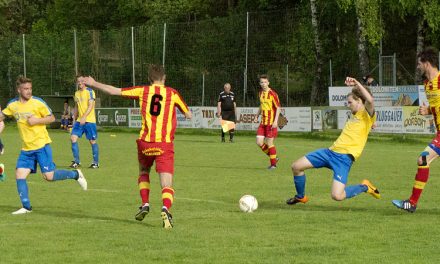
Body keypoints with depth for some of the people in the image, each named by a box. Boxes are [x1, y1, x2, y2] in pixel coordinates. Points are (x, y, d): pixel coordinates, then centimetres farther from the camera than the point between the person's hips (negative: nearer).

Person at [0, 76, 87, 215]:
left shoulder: (38, 102, -8)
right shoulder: (13, 105, 5)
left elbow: (51, 118, -3)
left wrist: (37, 120, -17)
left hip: (42, 145, -5)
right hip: (26, 149, 5)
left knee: (49, 176, -9)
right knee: (19, 175, -4)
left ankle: (76, 174, 14)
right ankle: (26, 207, 6)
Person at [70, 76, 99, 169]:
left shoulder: (89, 91, -6)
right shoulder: (77, 93, 15)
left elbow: (91, 106, -16)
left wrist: (84, 117, -26)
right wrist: (74, 119, 18)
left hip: (89, 120, -6)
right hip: (79, 120, 6)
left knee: (92, 141, -1)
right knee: (73, 137, -8)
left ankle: (96, 162, 10)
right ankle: (76, 161, -2)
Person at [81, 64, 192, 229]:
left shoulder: (142, 91, 6)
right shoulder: (172, 94, 6)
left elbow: (114, 91, 6)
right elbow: (188, 115, 15)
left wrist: (93, 83, 18)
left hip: (145, 142, 2)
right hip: (165, 144, -2)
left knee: (143, 172, 29)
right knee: (166, 184, -4)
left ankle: (145, 204, 15)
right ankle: (165, 209, -31)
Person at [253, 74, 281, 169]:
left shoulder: (272, 94, -12)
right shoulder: (260, 93, 10)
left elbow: (278, 107, -12)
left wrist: (275, 121, -19)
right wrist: (257, 116, 19)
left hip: (271, 122, -7)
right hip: (263, 122, 7)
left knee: (269, 143, -4)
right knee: (259, 142, 1)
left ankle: (273, 164, 10)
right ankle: (273, 158, 19)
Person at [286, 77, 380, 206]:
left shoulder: (367, 115, -6)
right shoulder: (354, 116, 21)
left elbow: (370, 100, -26)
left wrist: (357, 83, -25)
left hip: (344, 157, -9)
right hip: (331, 151, 9)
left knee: (337, 196, -23)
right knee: (296, 166, 4)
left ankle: (364, 187, 5)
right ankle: (300, 197, 28)